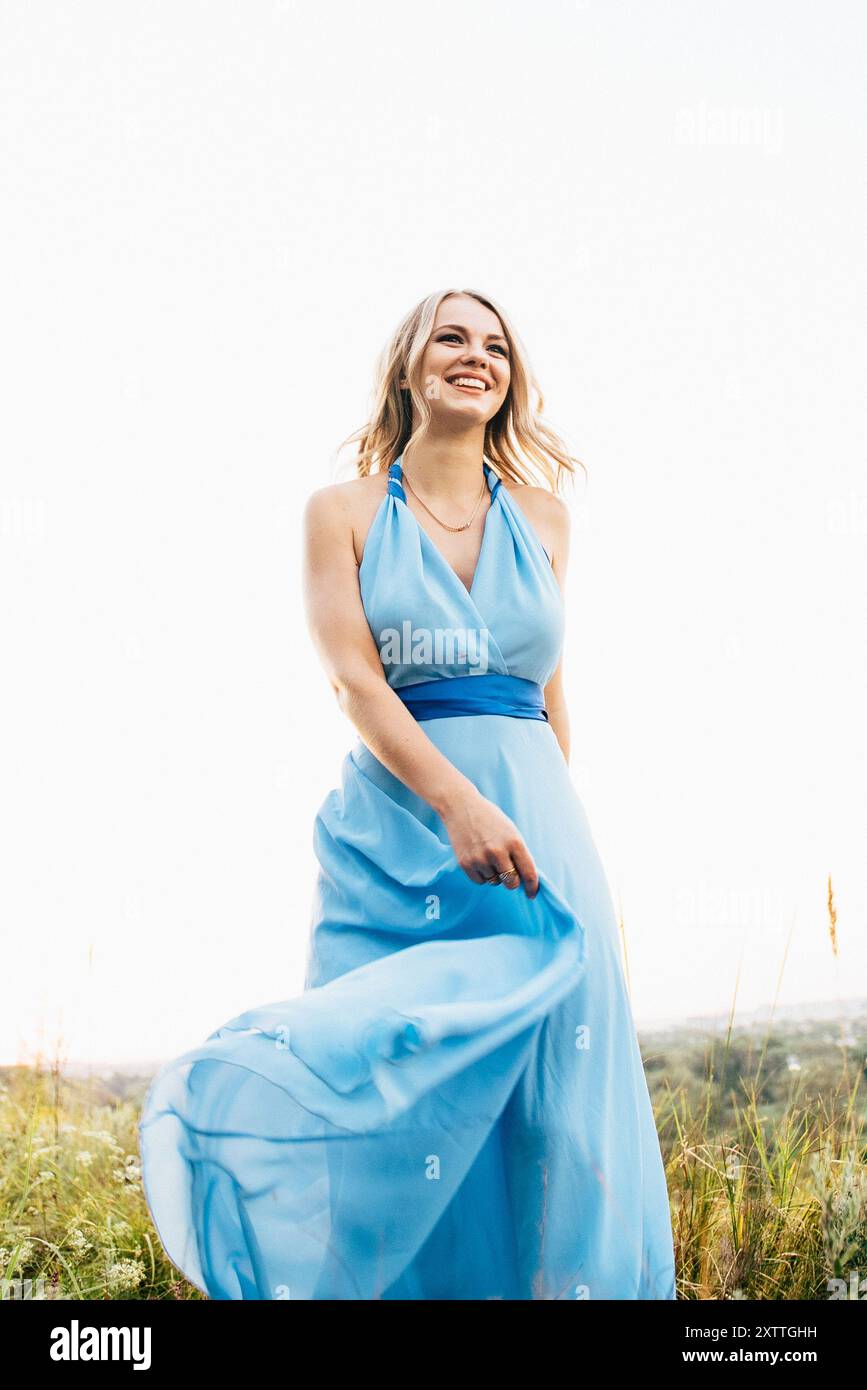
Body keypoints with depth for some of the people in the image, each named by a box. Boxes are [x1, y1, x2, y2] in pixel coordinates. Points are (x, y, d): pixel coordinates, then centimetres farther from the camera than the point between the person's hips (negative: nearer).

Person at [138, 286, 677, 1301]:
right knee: (385, 1108, -5)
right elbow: (352, 678, -8)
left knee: (547, 1109, -3)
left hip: (535, 825, 2)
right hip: (392, 832, -2)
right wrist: (457, 804, -21)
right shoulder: (345, 512, 6)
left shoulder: (542, 516, 14)